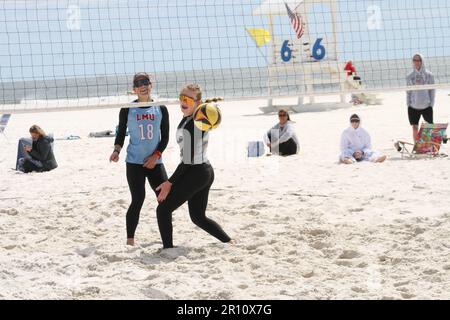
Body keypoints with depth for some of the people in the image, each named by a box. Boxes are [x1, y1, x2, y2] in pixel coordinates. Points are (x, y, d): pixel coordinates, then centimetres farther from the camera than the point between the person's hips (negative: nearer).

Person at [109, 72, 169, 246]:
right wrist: (117, 150, -12)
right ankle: (130, 240, -3)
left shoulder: (160, 109, 5)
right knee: (138, 200, -11)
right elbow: (121, 134, 5)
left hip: (154, 162, 3)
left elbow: (165, 137, 7)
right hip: (134, 162, -3)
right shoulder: (127, 109, 0)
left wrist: (156, 155, -6)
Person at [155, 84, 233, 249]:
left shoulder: (191, 126, -20)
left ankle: (168, 249, -3)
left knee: (163, 210, -1)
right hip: (206, 171, 10)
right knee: (198, 217, 19)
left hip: (194, 173, -10)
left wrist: (170, 182, -14)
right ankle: (230, 242, 16)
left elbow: (188, 160, -20)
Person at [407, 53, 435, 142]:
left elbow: (432, 91, 3)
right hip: (413, 107, 2)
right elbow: (408, 92, 11)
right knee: (415, 128, 3)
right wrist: (408, 105, 5)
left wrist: (431, 105, -2)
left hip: (426, 106, -2)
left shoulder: (429, 75, 1)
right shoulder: (410, 77, 6)